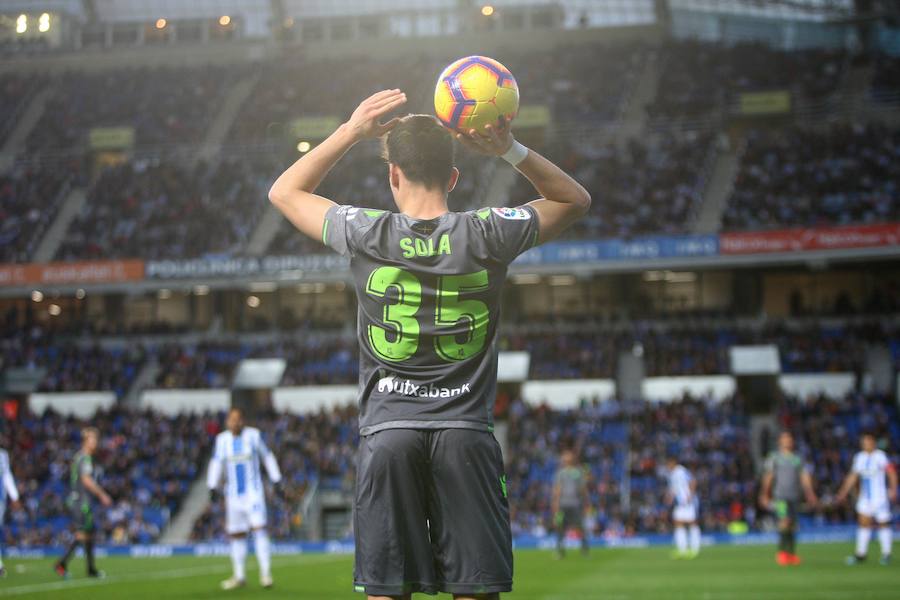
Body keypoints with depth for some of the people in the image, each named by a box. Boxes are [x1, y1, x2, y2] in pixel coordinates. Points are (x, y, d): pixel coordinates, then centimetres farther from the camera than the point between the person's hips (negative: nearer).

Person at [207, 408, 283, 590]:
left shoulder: (253, 435, -2)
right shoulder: (222, 440, 4)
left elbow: (267, 457, 6)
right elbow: (216, 463, 9)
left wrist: (276, 480, 5)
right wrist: (212, 486, 1)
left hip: (254, 491, -3)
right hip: (233, 493, 3)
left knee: (259, 528, -16)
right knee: (236, 534, 6)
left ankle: (265, 573, -15)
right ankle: (239, 576, 16)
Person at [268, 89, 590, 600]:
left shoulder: (366, 235, -1)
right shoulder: (486, 235, -1)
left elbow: (285, 192, 18)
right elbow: (575, 199, 16)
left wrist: (351, 132, 14)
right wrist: (511, 149, 4)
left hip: (388, 432, 0)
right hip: (467, 433, 0)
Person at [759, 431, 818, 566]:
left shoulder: (798, 460, 13)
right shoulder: (774, 458, 5)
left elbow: (805, 477, 9)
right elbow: (768, 477, 2)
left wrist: (810, 494, -3)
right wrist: (765, 495, -6)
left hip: (794, 497, 4)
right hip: (779, 495, -4)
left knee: (792, 525, 4)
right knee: (784, 521, -19)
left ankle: (791, 553, 10)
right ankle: (782, 552, -13)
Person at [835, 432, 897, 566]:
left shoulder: (880, 456, -9)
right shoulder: (859, 457, 9)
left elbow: (891, 473, -15)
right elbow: (852, 476, 16)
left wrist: (893, 489, -27)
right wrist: (843, 493, 15)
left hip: (880, 497, -5)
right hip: (865, 498, 5)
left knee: (883, 524, 1)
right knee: (864, 524, 1)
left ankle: (886, 554, 9)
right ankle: (860, 554, 4)